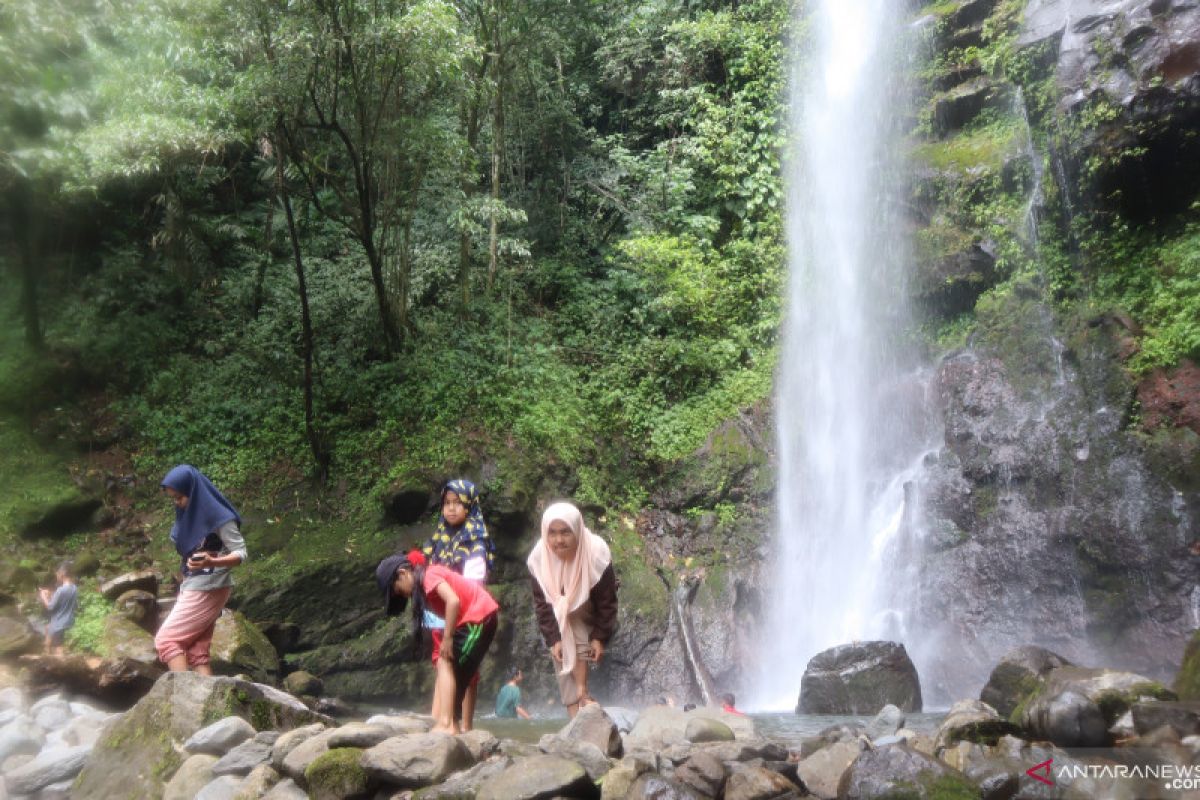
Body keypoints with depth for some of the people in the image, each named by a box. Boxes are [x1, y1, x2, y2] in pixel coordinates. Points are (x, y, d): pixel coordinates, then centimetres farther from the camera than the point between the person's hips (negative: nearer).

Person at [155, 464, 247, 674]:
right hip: (192, 586, 8)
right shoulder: (187, 513, 8)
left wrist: (212, 562, -35)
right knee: (196, 650, 4)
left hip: (208, 589, -8)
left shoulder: (218, 516, -16)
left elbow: (240, 553, -17)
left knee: (166, 639, -7)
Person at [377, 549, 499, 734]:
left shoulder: (429, 575, -12)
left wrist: (447, 638, -18)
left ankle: (446, 724, -14)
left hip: (480, 616, -10)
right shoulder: (425, 586, 16)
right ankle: (451, 723, 11)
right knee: (450, 667, 11)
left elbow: (453, 601, -25)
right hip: (473, 619, 10)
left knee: (446, 664, -9)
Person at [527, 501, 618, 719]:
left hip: (587, 611, -1)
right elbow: (542, 603, -16)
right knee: (562, 657, -8)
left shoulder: (597, 554, -32)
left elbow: (607, 601, -20)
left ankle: (582, 692, -14)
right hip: (558, 614, 1)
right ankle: (575, 713, -4)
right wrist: (553, 639, -20)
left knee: (579, 637, -25)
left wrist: (600, 637, -20)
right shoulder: (538, 558, -27)